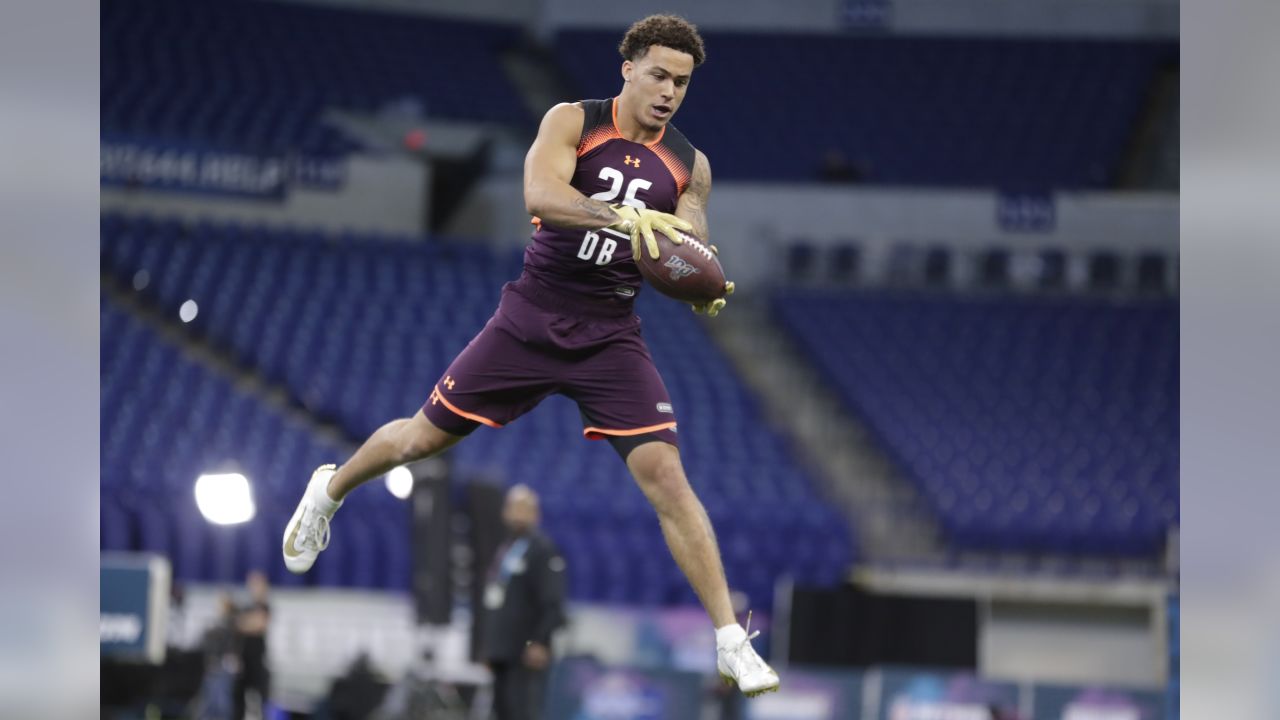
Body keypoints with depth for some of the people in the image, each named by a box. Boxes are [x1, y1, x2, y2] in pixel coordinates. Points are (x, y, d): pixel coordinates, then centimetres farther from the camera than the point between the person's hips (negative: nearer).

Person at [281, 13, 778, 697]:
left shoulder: (689, 166, 2)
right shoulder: (572, 122, -8)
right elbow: (539, 194, -27)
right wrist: (625, 216, -42)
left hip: (610, 338, 1)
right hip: (531, 320, -1)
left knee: (665, 475, -13)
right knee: (423, 436, 10)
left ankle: (732, 645, -12)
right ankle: (330, 489, 43)